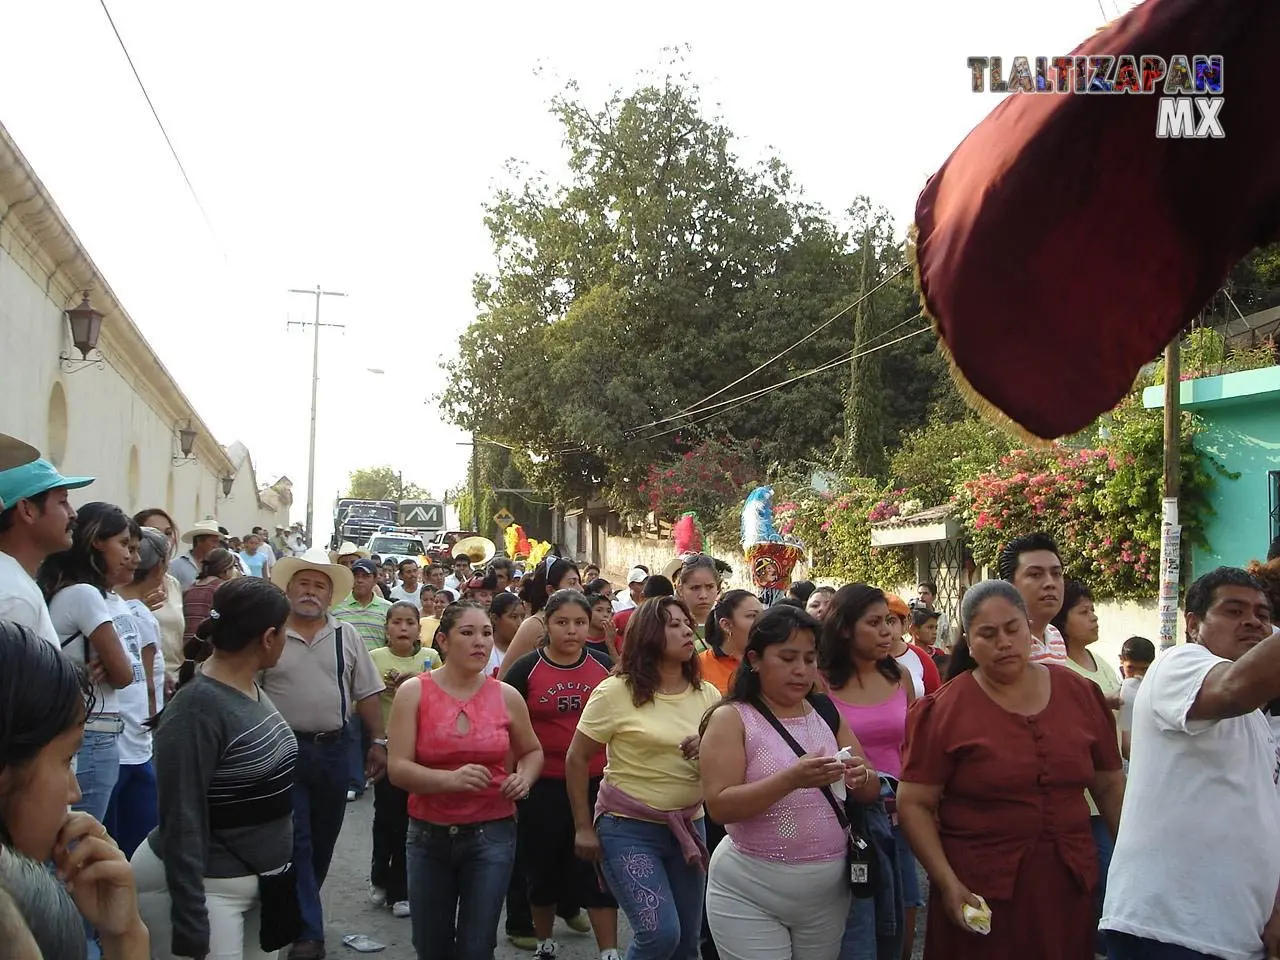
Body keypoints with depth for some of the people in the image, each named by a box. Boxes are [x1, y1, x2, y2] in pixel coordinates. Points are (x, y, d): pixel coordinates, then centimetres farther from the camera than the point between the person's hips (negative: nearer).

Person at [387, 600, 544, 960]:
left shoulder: (507, 696, -1)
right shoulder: (413, 692, -6)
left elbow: (532, 751, 16)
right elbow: (398, 769, -14)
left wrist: (524, 779, -6)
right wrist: (450, 779, -29)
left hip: (491, 835, 0)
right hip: (429, 835, 0)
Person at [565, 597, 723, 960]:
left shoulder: (707, 695, 3)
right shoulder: (615, 692, -10)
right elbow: (576, 759, -5)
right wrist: (583, 827, -6)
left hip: (688, 826, 5)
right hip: (628, 827, -5)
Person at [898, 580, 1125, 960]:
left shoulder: (1080, 694, 3)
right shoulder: (945, 710, -8)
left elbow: (1110, 786, 12)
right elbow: (914, 803, -8)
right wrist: (947, 883, -15)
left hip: (1068, 887, 3)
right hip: (980, 893, -3)